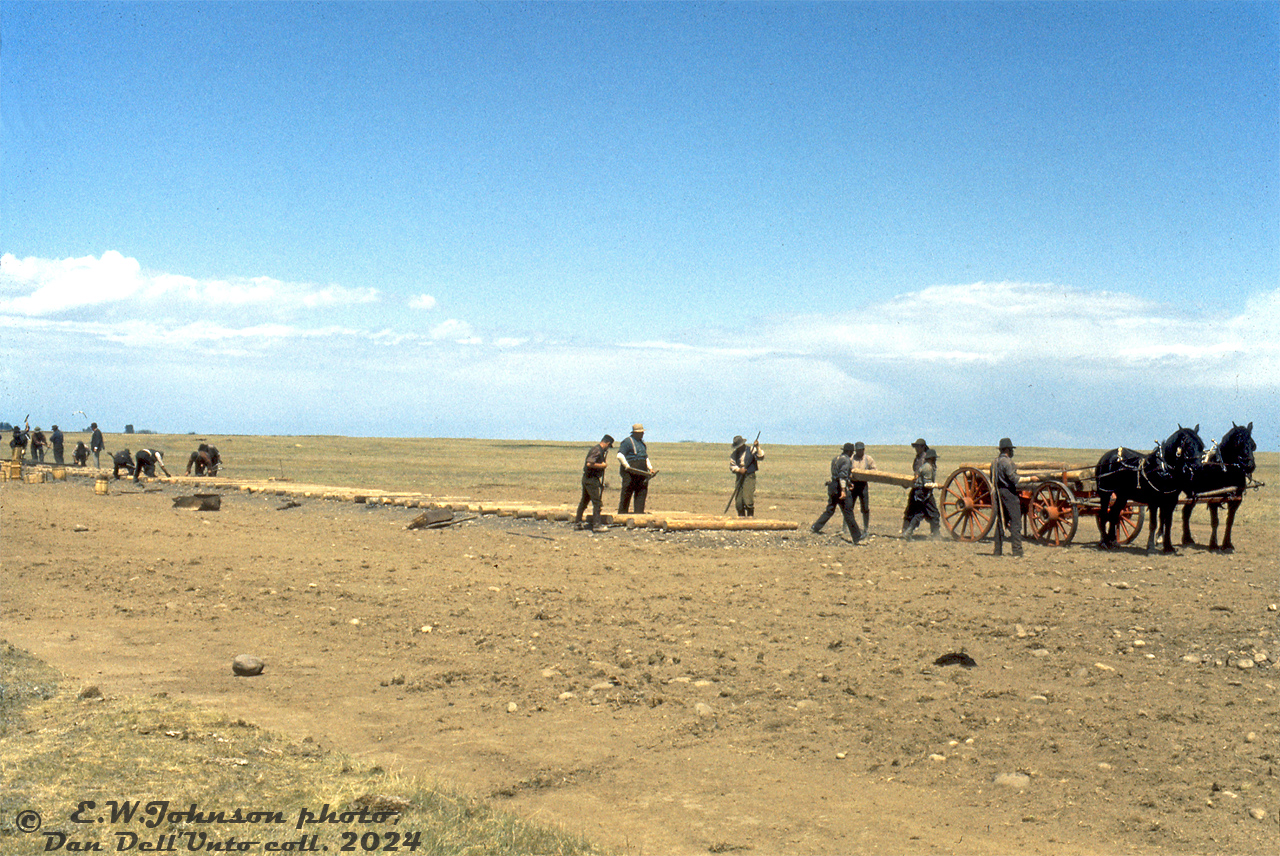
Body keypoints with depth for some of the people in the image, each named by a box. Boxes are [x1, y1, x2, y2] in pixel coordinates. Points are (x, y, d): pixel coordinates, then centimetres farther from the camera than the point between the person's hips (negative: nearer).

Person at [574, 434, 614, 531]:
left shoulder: (598, 449, 15)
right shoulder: (597, 450, -16)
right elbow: (589, 463, -27)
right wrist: (602, 465, -16)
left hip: (586, 478, 10)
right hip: (592, 479, -10)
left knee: (584, 501, 16)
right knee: (597, 502, -8)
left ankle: (577, 523, 23)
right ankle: (596, 525, -9)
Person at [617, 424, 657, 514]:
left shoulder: (642, 443, 23)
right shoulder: (628, 442, -6)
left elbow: (646, 457, 31)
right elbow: (620, 456, -14)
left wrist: (650, 468, 17)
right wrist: (628, 467, -18)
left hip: (642, 472, 8)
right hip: (630, 472, -8)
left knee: (642, 492, 4)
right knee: (626, 493, -6)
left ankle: (639, 512, 7)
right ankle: (622, 513, -1)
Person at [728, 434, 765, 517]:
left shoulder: (751, 450, 2)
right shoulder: (734, 453, 12)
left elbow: (760, 457, -11)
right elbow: (732, 466, 8)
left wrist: (758, 448, -22)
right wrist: (739, 469, -10)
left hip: (749, 477, -4)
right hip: (739, 477, 4)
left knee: (748, 496, -15)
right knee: (738, 498, 1)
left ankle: (750, 515, -7)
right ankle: (741, 515, 12)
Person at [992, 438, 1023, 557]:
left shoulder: (994, 462, 14)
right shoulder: (1007, 462, -12)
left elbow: (991, 480, 17)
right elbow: (1013, 478, -18)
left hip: (999, 493, 8)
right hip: (1009, 493, -8)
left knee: (1000, 521, 11)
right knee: (1015, 522, -6)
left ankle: (998, 550, 11)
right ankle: (1017, 550, -11)